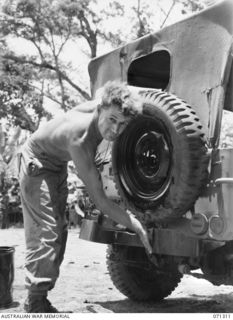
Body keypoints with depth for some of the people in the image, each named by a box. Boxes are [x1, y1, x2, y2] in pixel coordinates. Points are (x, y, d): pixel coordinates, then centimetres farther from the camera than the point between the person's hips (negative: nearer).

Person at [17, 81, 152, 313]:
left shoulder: (101, 107, -22)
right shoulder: (79, 138, -40)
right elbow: (99, 200, -36)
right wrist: (138, 227, -33)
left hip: (58, 163, 9)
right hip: (37, 161, -8)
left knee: (59, 232, 8)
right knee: (45, 233, -16)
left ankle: (39, 300, 17)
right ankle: (35, 306, -8)